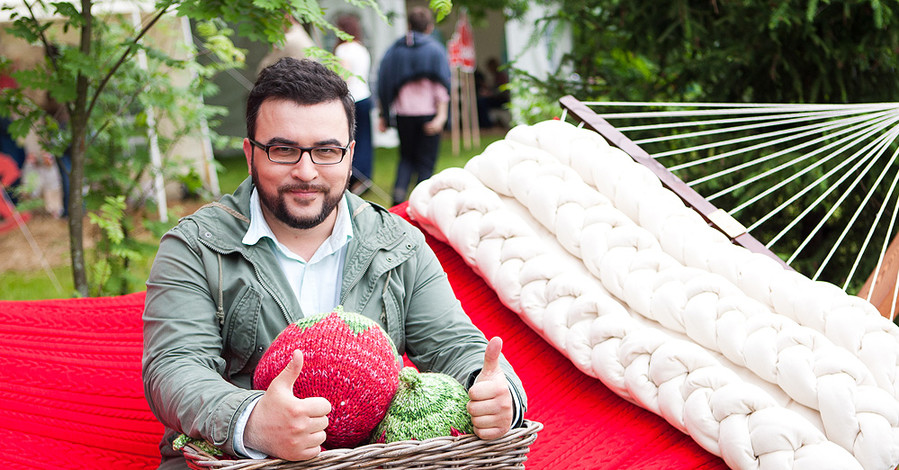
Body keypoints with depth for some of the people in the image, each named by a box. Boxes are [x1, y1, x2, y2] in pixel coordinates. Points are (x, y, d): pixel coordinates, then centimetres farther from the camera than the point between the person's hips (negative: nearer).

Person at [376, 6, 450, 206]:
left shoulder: (393, 50, 6)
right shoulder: (435, 49, -2)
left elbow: (383, 84, 6)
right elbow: (442, 85, -11)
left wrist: (384, 115, 10)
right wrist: (441, 116, -15)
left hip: (403, 113, 3)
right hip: (428, 113, -3)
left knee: (406, 157, 16)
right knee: (426, 161, 6)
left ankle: (399, 190, -8)